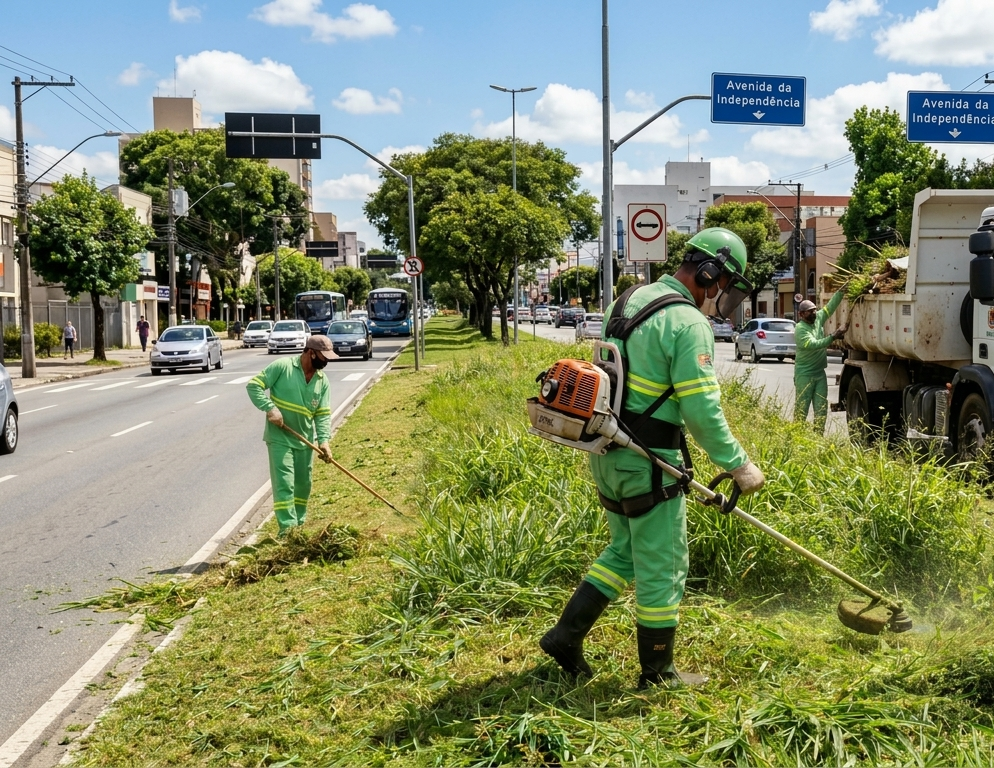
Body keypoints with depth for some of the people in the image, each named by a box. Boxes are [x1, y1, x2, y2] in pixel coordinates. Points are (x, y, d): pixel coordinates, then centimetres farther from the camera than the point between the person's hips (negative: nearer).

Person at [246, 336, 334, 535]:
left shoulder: (323, 381, 2)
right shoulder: (282, 366, -13)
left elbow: (323, 413, 1)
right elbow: (253, 385, -11)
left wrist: (324, 439, -14)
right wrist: (270, 408, -23)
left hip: (305, 440, 6)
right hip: (280, 437, -6)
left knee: (303, 485, 13)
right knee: (284, 483, -10)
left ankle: (298, 525, 28)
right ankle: (287, 528, -10)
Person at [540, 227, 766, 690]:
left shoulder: (629, 300, 11)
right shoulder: (688, 323, -17)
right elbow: (702, 411, -21)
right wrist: (738, 465, -12)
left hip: (607, 450, 9)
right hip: (648, 462, -9)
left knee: (625, 551, 22)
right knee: (662, 567, 6)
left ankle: (566, 635, 21)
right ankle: (657, 673, 19)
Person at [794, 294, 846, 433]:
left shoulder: (818, 319, 7)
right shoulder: (800, 329, -15)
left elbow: (831, 305, 6)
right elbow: (813, 344, -27)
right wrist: (833, 337, -33)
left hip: (820, 372, 7)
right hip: (804, 374, -7)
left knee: (821, 408, 4)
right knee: (801, 408, -2)